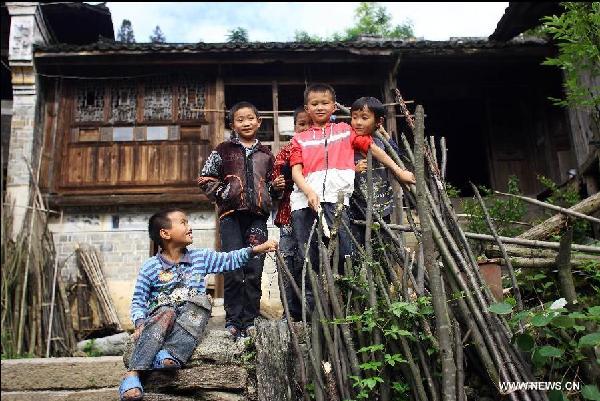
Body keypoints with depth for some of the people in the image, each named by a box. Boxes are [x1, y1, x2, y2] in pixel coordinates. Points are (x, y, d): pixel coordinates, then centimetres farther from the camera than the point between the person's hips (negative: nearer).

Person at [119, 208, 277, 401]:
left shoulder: (201, 258, 12)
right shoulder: (150, 267, 2)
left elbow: (230, 260, 12)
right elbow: (138, 302, 2)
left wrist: (256, 249, 1)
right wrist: (140, 323, -16)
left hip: (190, 320, 2)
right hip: (159, 317, -2)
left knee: (201, 300, -28)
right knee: (166, 313, -36)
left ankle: (170, 354, -42)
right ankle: (132, 374, -44)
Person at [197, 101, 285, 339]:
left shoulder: (265, 154, 19)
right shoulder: (224, 150, 10)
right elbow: (205, 179, 8)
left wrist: (276, 187, 7)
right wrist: (222, 194, -5)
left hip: (257, 216, 3)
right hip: (231, 214, -3)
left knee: (254, 271, 1)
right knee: (233, 271, -8)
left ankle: (249, 321, 9)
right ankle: (233, 321, 1)